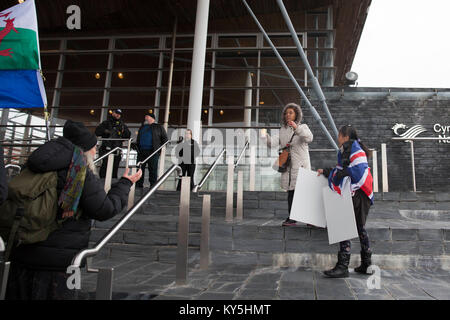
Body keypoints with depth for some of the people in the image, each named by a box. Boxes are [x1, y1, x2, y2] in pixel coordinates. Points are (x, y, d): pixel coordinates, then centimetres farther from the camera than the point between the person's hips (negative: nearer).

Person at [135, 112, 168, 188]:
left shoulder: (158, 127, 7)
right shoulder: (142, 127, 23)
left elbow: (165, 138, 5)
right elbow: (138, 139, 28)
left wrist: (159, 148, -4)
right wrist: (137, 147, 15)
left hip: (152, 152, -5)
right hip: (141, 151, 5)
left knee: (153, 169, -4)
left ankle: (153, 186, 0)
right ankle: (139, 185, 10)